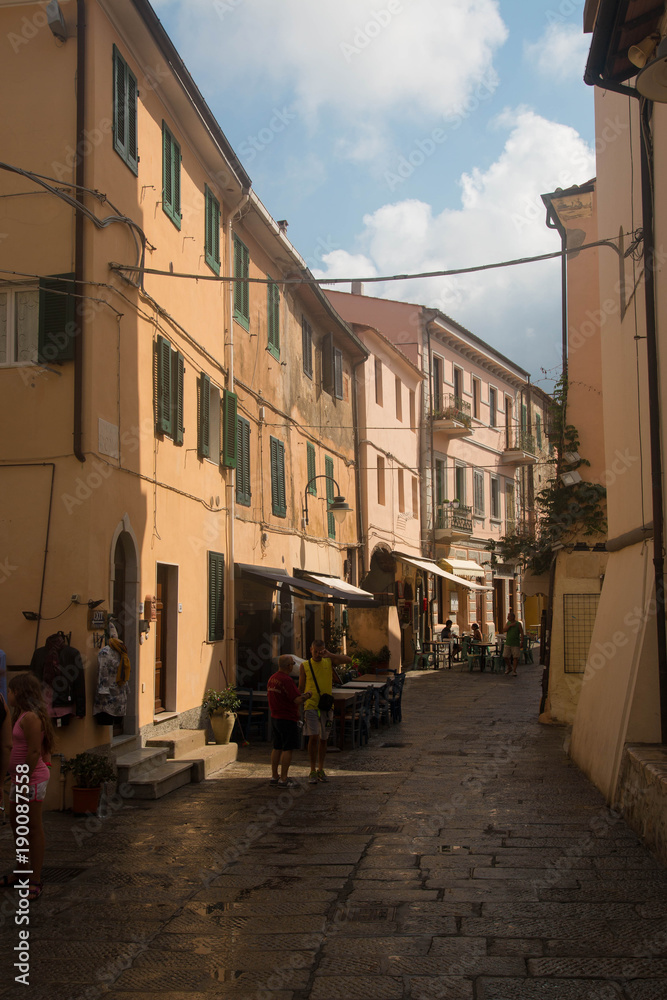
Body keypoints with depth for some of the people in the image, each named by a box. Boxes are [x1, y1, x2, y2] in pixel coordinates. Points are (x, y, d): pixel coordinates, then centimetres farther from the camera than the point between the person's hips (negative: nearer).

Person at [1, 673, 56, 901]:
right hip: (21, 778, 11)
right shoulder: (22, 715, 13)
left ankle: (35, 881, 4)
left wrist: (25, 781, -22)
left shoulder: (30, 718, -19)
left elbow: (34, 752, -23)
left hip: (32, 779, -11)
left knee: (33, 828, -3)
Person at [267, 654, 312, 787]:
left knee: (277, 748, 15)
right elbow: (297, 700, -22)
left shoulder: (272, 678, 9)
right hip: (287, 719, -9)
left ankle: (274, 777, 19)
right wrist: (307, 695, -2)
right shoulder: (286, 680, -20)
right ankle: (283, 780, -1)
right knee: (287, 749, -3)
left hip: (275, 718, 9)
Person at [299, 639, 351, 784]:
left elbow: (349, 660, -10)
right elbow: (301, 687, 6)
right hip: (311, 706, -2)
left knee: (323, 739, 10)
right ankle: (312, 772, -4)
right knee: (313, 737, -14)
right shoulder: (304, 666, 1)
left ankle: (320, 770, 24)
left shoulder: (329, 662, 4)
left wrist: (330, 654, -18)